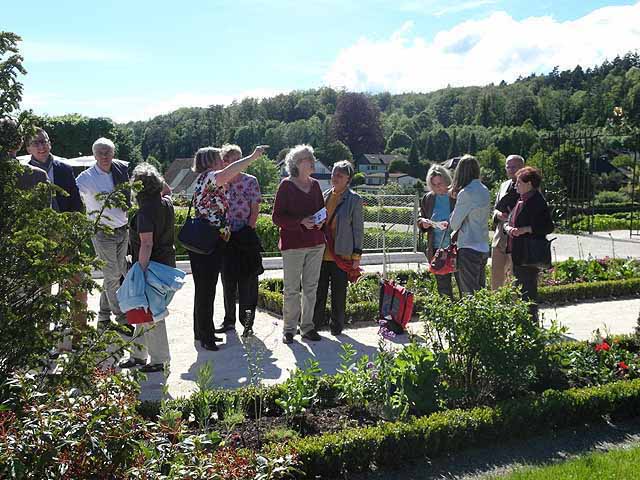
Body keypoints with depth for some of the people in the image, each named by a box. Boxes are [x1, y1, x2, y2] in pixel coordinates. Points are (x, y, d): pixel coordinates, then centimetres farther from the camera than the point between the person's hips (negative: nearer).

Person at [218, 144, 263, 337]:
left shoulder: (250, 181, -1)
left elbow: (255, 210, -3)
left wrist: (248, 230, -12)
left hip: (246, 236, -3)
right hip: (226, 237, 4)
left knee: (247, 281, -3)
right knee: (227, 281, 10)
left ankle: (247, 322, 3)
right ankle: (229, 320, 21)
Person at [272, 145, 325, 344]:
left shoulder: (315, 185, 11)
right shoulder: (286, 185, -5)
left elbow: (322, 209, 22)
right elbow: (277, 217, -8)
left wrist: (321, 221, -1)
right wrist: (301, 222, -20)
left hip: (316, 242, 5)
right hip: (293, 243, -5)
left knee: (311, 286, 9)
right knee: (292, 289, -1)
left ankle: (307, 326, 19)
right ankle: (289, 329, 9)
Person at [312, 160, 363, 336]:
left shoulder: (354, 199, -3)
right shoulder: (324, 196, 10)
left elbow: (358, 229, -3)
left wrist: (356, 255, -7)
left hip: (341, 255, -4)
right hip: (322, 253, 4)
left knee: (339, 293, 6)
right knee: (318, 292, 8)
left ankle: (336, 326, 20)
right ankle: (315, 324, 20)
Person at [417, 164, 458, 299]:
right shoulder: (428, 198, 9)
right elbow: (420, 219, 19)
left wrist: (450, 224, -22)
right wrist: (423, 223, -4)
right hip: (436, 249, 4)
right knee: (442, 285, 12)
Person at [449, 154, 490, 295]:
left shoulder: (466, 193, -15)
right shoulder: (484, 190, 8)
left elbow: (454, 224, -9)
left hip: (469, 248, -8)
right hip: (483, 247, 8)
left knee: (469, 293, -2)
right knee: (480, 290, 15)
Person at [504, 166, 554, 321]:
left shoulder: (537, 201, -12)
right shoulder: (521, 200, 16)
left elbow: (548, 227, -15)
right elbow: (510, 220, 21)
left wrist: (525, 229, -20)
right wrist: (508, 227, -1)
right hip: (518, 253, 9)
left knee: (528, 289, -4)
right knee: (519, 286, 13)